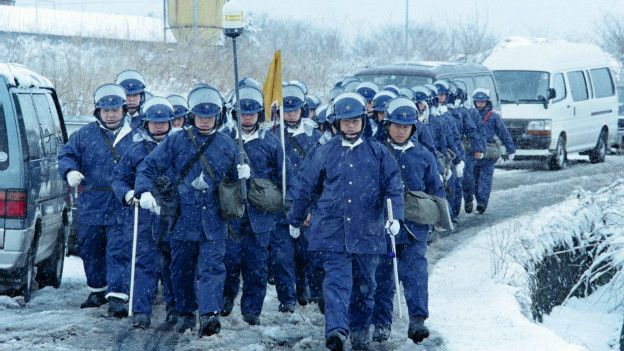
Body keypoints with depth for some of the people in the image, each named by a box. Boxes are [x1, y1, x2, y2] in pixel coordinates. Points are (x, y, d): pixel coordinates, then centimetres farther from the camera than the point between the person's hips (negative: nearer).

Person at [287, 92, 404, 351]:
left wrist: (395, 216, -14)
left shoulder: (378, 152, 5)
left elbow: (393, 186, 2)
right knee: (337, 279, -14)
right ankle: (336, 329, -27)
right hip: (332, 230, -1)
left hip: (367, 232, 1)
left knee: (364, 283, 10)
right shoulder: (325, 153, 6)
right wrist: (295, 219, 21)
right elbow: (305, 188, 15)